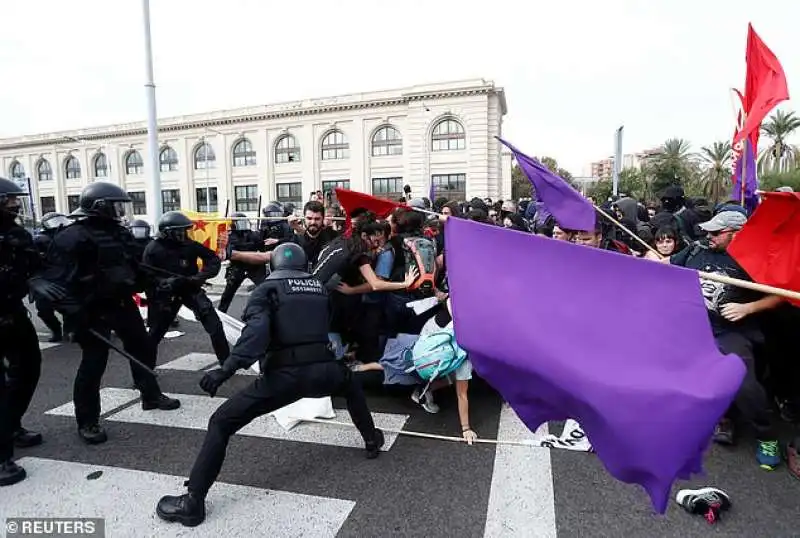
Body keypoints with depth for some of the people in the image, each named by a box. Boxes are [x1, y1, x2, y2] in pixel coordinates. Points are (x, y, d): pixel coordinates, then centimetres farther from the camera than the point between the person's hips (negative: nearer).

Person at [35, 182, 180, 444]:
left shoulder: (120, 232, 8)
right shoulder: (73, 237, -16)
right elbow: (55, 279, -21)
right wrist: (74, 311, -26)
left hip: (122, 303, 8)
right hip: (94, 309, -8)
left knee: (143, 348, 17)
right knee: (93, 363, -3)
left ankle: (151, 395, 35)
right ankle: (87, 422, 13)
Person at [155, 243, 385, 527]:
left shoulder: (267, 288, 6)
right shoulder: (319, 287, 21)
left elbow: (256, 330, -13)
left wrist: (227, 369, -19)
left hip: (284, 375, -4)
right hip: (322, 370, 4)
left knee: (221, 423, 9)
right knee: (350, 383, 39)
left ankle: (193, 501, 7)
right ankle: (372, 439, 47)